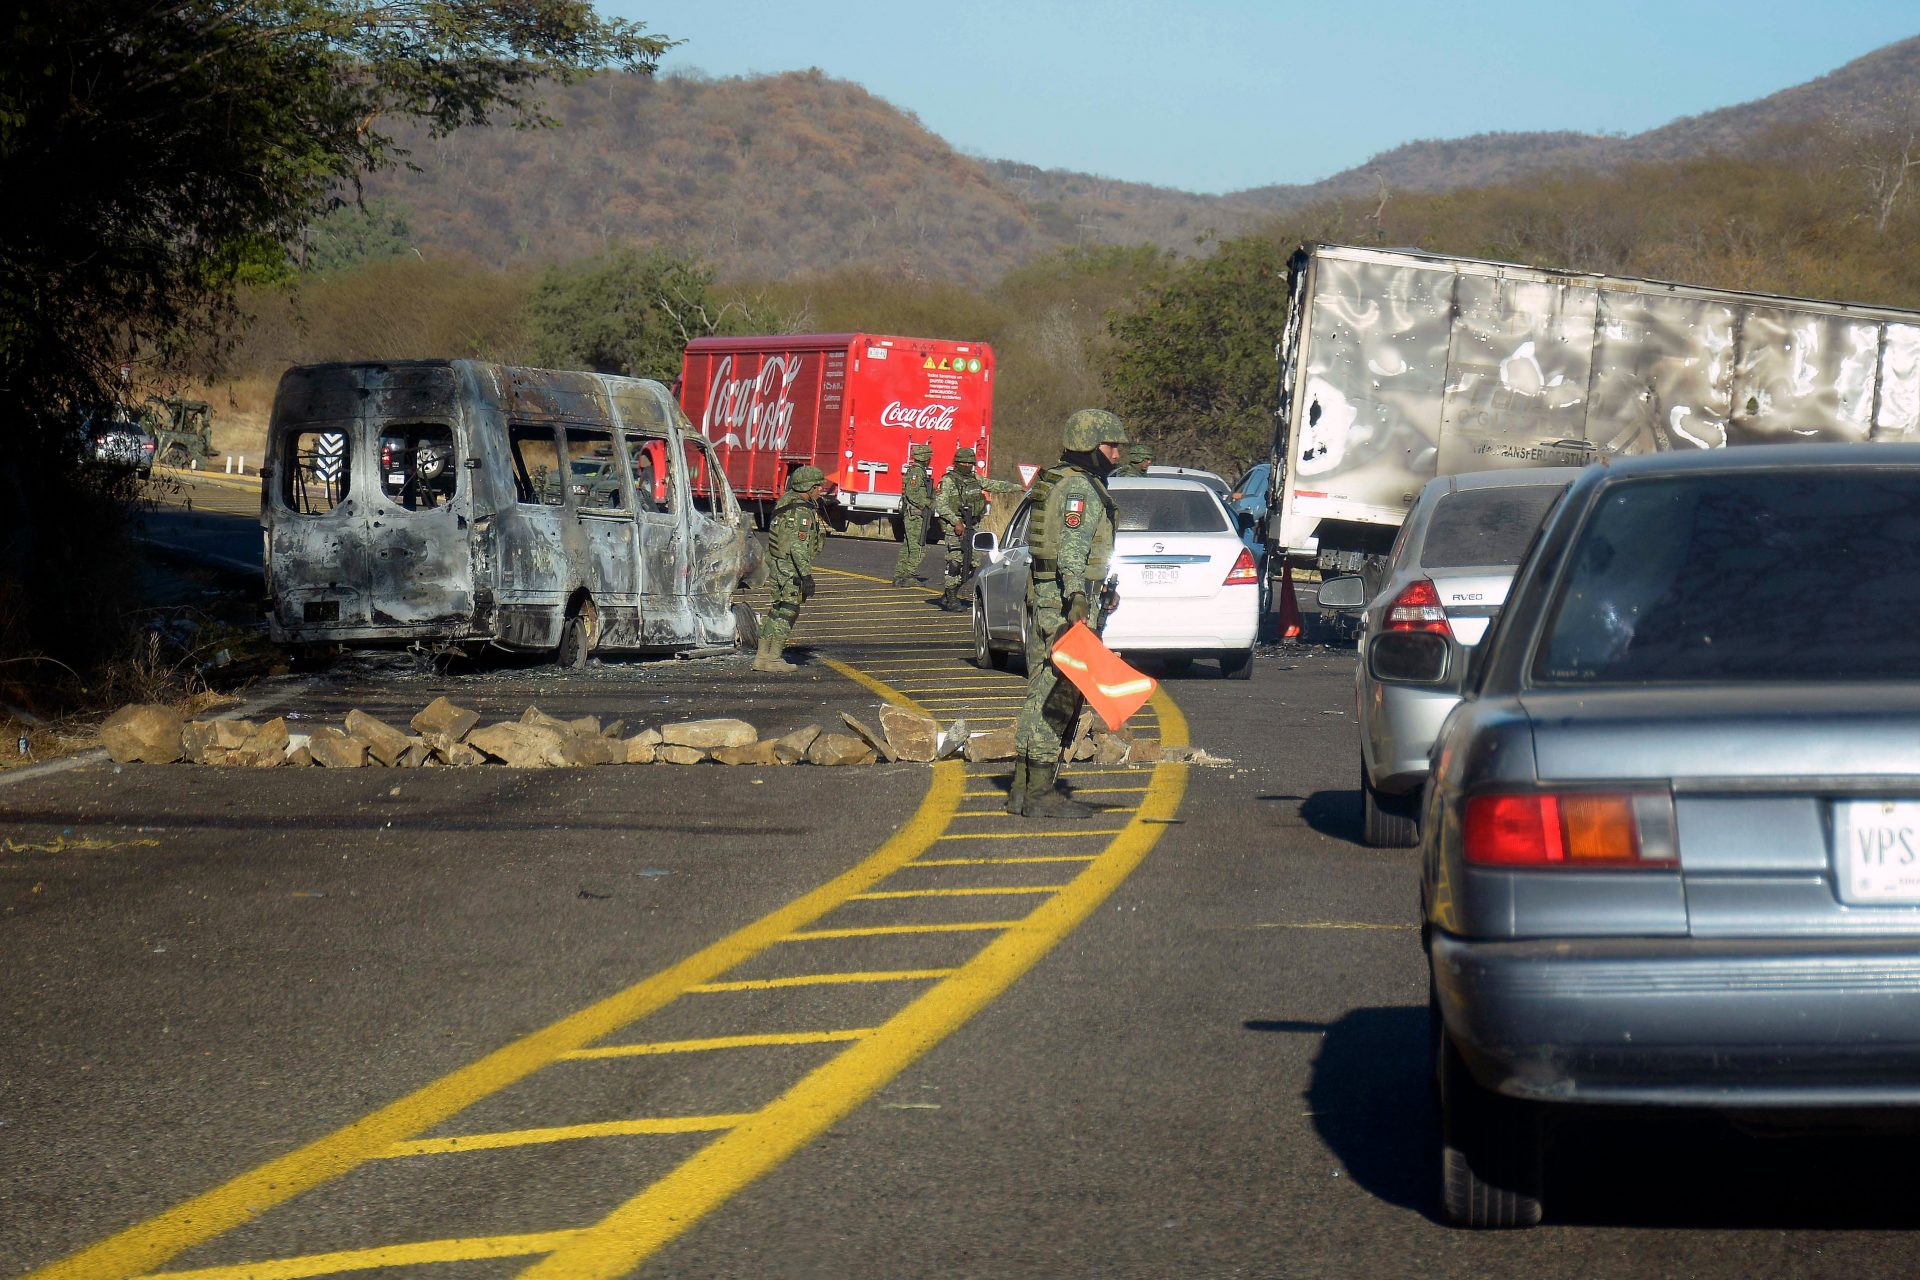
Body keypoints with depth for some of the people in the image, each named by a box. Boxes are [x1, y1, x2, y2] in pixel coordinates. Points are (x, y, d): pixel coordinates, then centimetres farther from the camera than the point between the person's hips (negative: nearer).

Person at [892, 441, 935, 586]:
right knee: (918, 548, -10)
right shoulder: (917, 472, -14)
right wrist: (926, 504, -18)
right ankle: (908, 577, -12)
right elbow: (911, 493, -23)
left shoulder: (919, 471, 17)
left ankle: (899, 577, 14)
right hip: (915, 515, -11)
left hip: (911, 516, 11)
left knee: (907, 547, 12)